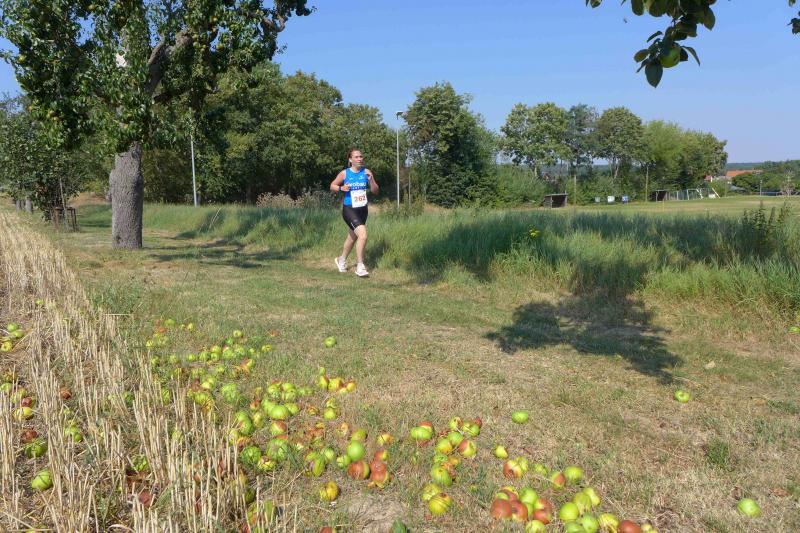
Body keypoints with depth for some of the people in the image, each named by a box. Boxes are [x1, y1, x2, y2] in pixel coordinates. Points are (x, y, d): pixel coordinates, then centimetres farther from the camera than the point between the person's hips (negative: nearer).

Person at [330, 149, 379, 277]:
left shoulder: (366, 172, 0)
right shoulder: (344, 173, -6)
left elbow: (375, 191, 0)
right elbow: (332, 186, 7)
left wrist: (370, 180, -18)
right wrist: (341, 188, -14)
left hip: (363, 210, 5)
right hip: (349, 209, -5)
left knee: (352, 237, 21)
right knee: (363, 235, -22)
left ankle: (342, 260, 46)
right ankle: (360, 267, -10)